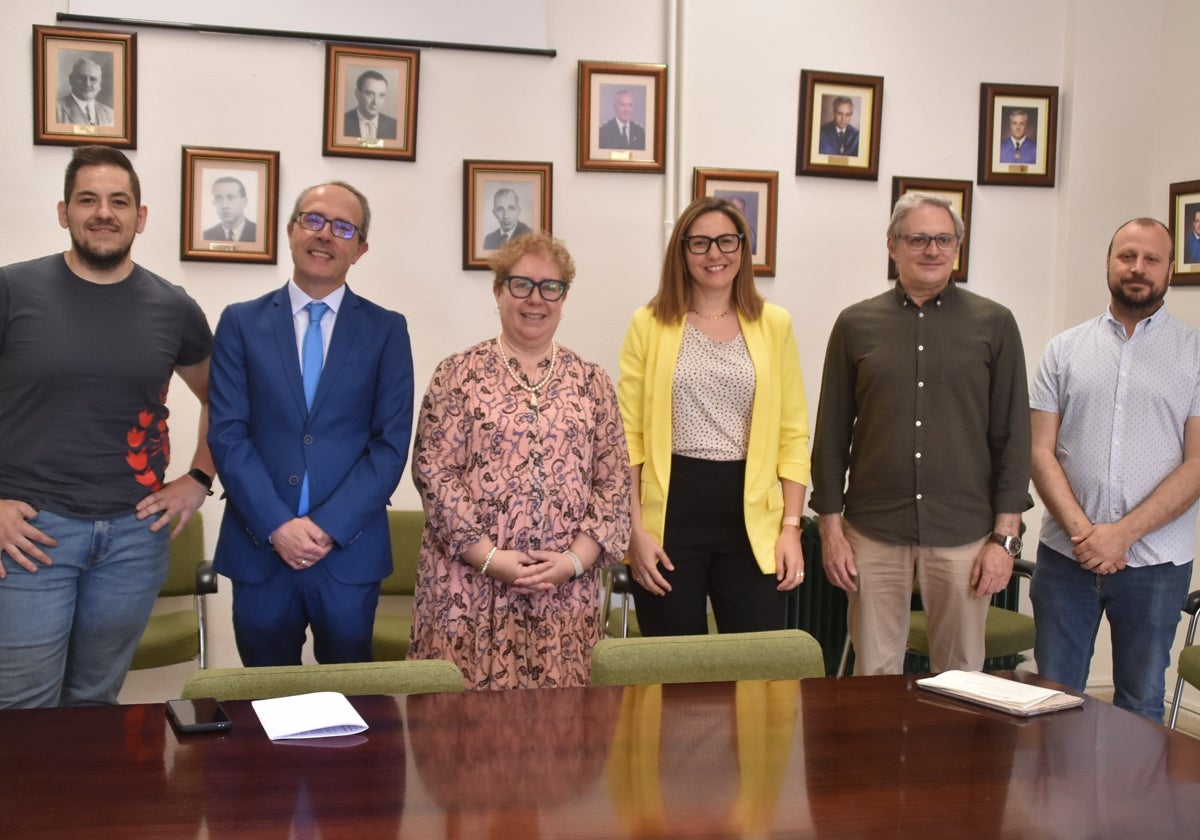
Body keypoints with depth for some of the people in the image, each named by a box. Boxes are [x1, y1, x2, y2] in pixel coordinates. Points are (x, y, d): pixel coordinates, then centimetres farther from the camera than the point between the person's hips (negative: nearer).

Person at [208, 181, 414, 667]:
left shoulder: (386, 330, 4)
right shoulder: (241, 323, 5)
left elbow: (391, 442, -2)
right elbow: (227, 434, -2)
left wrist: (330, 526, -12)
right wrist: (276, 525, -13)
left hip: (350, 550, 0)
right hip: (259, 549, 0)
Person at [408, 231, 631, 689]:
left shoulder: (591, 381, 10)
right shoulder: (458, 374, 3)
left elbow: (615, 482, 7)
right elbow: (433, 472, -3)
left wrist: (576, 558, -7)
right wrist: (489, 557, -11)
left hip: (566, 592, 2)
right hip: (470, 587, -2)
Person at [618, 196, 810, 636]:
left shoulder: (773, 324, 7)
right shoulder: (649, 324, 2)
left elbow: (793, 434, 7)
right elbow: (628, 436, 1)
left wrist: (791, 527, 0)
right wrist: (636, 530, -6)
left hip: (750, 518, 1)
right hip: (670, 515, -1)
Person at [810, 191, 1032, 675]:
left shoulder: (993, 324, 4)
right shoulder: (856, 325, 6)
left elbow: (1014, 436, 3)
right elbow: (831, 434, 8)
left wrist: (1006, 536, -2)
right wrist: (831, 527, 3)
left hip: (964, 532, 0)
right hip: (874, 532, 1)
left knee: (961, 677, 8)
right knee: (875, 674, 7)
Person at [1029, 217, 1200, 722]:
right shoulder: (1065, 350, 7)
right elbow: (1041, 452, 2)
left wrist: (1122, 533, -14)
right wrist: (1081, 530, -12)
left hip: (1155, 563, -1)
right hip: (1065, 554, 1)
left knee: (1140, 703, 10)